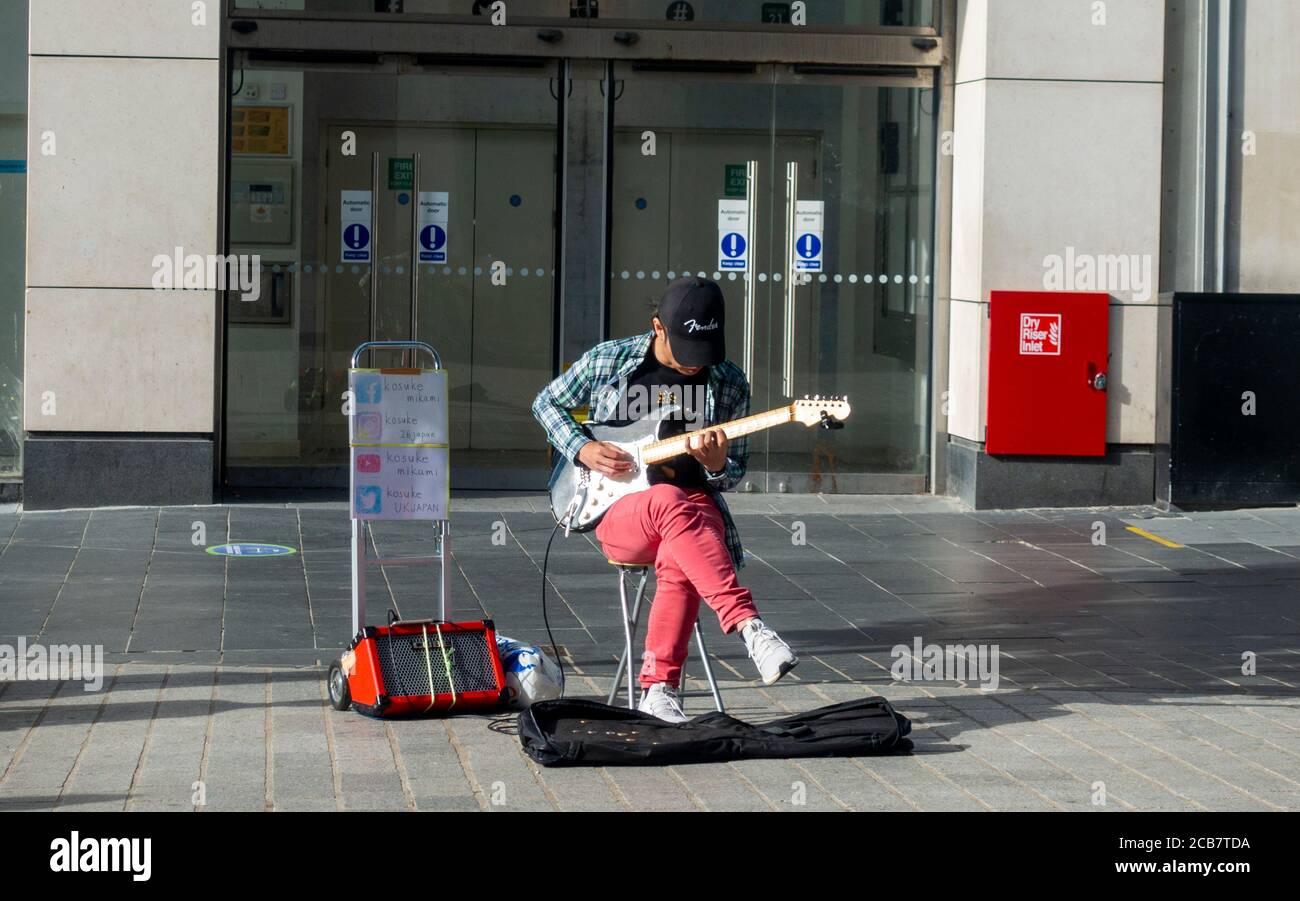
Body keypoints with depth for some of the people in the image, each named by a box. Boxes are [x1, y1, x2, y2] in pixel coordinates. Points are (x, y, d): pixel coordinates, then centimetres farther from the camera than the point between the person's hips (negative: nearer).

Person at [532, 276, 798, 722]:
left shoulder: (729, 384, 4)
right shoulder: (608, 360, 1)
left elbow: (735, 472, 10)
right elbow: (546, 403, 14)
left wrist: (717, 464, -15)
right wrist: (582, 449, -3)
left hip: (695, 508, 1)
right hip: (617, 510, -1)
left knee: (679, 560, -37)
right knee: (670, 501, -38)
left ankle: (658, 689, -33)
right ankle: (749, 627, -47)